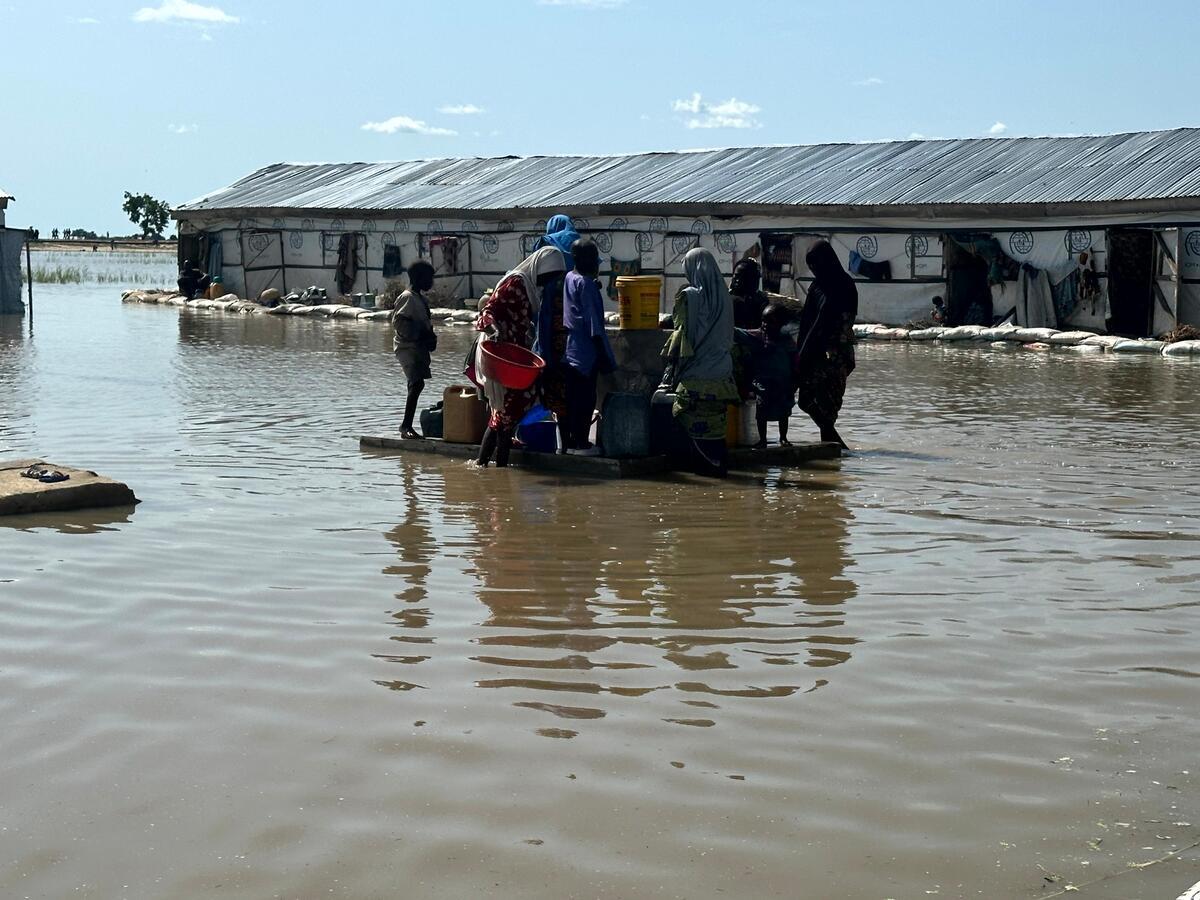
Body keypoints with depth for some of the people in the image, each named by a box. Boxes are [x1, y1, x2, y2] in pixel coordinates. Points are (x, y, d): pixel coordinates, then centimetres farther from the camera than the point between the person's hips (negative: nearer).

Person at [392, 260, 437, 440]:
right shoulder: (407, 297, -10)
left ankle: (407, 426, 9)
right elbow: (398, 322, -18)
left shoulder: (421, 298, 19)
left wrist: (430, 338, 8)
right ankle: (406, 426, -19)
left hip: (419, 348, 9)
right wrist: (419, 336, -19)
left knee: (416, 385, 6)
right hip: (407, 347, -9)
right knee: (417, 383, -19)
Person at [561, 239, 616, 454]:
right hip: (586, 351, -8)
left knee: (571, 396, 12)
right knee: (586, 398, -1)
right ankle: (580, 442, 3)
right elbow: (592, 320, -17)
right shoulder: (586, 284, -16)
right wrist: (603, 352, -14)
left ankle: (566, 440, 17)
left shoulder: (569, 278, 9)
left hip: (569, 349, 8)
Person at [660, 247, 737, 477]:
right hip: (721, 371, 7)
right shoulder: (724, 296, 9)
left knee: (695, 421, 0)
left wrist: (672, 368, -7)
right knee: (715, 420, 12)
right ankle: (719, 462, 14)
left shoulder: (689, 296, -11)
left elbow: (682, 333, -12)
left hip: (696, 373, -6)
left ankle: (706, 463, 0)